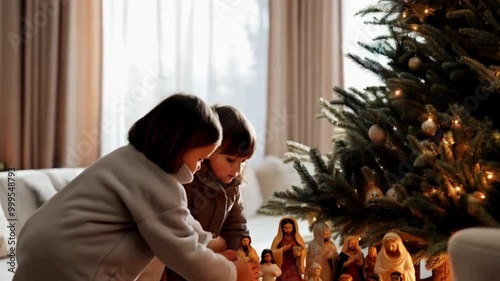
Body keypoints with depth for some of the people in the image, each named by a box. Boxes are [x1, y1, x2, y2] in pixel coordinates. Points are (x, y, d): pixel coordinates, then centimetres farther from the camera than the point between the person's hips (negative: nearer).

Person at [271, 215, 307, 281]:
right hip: (283, 268, -1)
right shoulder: (278, 239, 2)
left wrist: (300, 253, -14)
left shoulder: (298, 238, 8)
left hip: (294, 268, 2)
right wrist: (282, 250, -18)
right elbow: (273, 252, -2)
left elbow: (304, 250, 7)